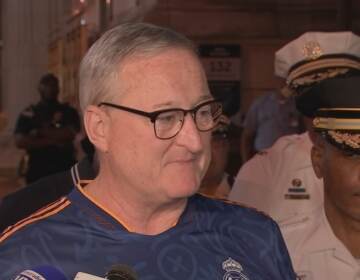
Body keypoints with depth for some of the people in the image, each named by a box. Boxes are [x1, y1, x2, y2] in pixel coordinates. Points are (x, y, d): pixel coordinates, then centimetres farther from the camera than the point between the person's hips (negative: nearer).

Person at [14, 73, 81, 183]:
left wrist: (41, 132, -5)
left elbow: (70, 134, -8)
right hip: (38, 171, 0)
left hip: (65, 170, 0)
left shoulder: (69, 112, 10)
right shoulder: (28, 114, 8)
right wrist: (51, 141, -10)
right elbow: (19, 141, -5)